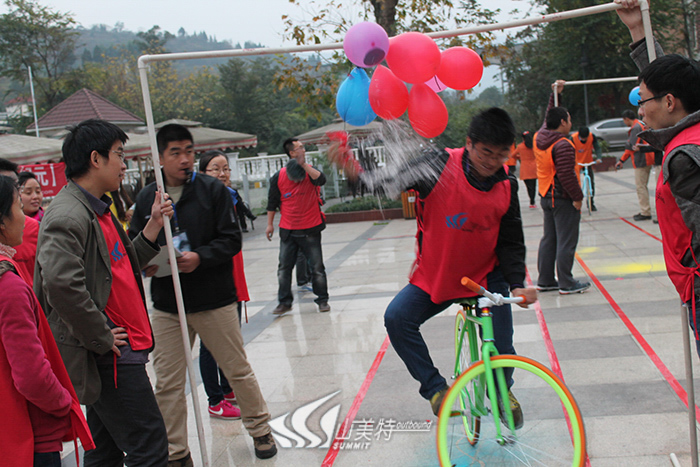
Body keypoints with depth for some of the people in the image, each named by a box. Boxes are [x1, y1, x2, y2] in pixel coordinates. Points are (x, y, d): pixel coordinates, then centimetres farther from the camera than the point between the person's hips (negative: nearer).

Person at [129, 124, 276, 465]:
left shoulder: (213, 190, -4)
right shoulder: (147, 197, 3)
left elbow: (231, 239, -5)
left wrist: (200, 257, -20)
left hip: (214, 302, -2)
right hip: (166, 306, 2)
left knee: (238, 370, 11)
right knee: (167, 383, 6)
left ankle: (261, 430, 32)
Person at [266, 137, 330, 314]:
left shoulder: (310, 170, 1)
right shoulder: (278, 177, 1)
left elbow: (321, 179, -23)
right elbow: (272, 202, 9)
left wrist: (304, 165, -26)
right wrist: (270, 224, 10)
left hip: (310, 230, -1)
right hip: (288, 231, 1)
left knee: (317, 268, 4)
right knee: (284, 268, 6)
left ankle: (322, 300, 18)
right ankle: (284, 302, 19)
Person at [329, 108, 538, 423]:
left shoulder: (506, 188, -8)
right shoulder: (441, 166, -16)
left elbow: (511, 243, -1)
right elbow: (395, 180, -15)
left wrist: (517, 284, -15)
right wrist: (356, 172, -34)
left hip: (486, 277, 1)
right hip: (434, 277, 0)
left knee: (501, 347, -1)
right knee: (397, 318, -19)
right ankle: (435, 388, 0)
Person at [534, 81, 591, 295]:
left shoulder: (539, 137, 6)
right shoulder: (563, 145, -19)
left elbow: (549, 117, 26)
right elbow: (566, 175, -24)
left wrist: (555, 93, 30)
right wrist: (577, 197, -15)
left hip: (546, 196, 9)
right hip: (563, 198, -9)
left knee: (549, 239, 14)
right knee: (566, 242, -2)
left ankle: (545, 280, 19)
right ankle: (566, 283, 4)